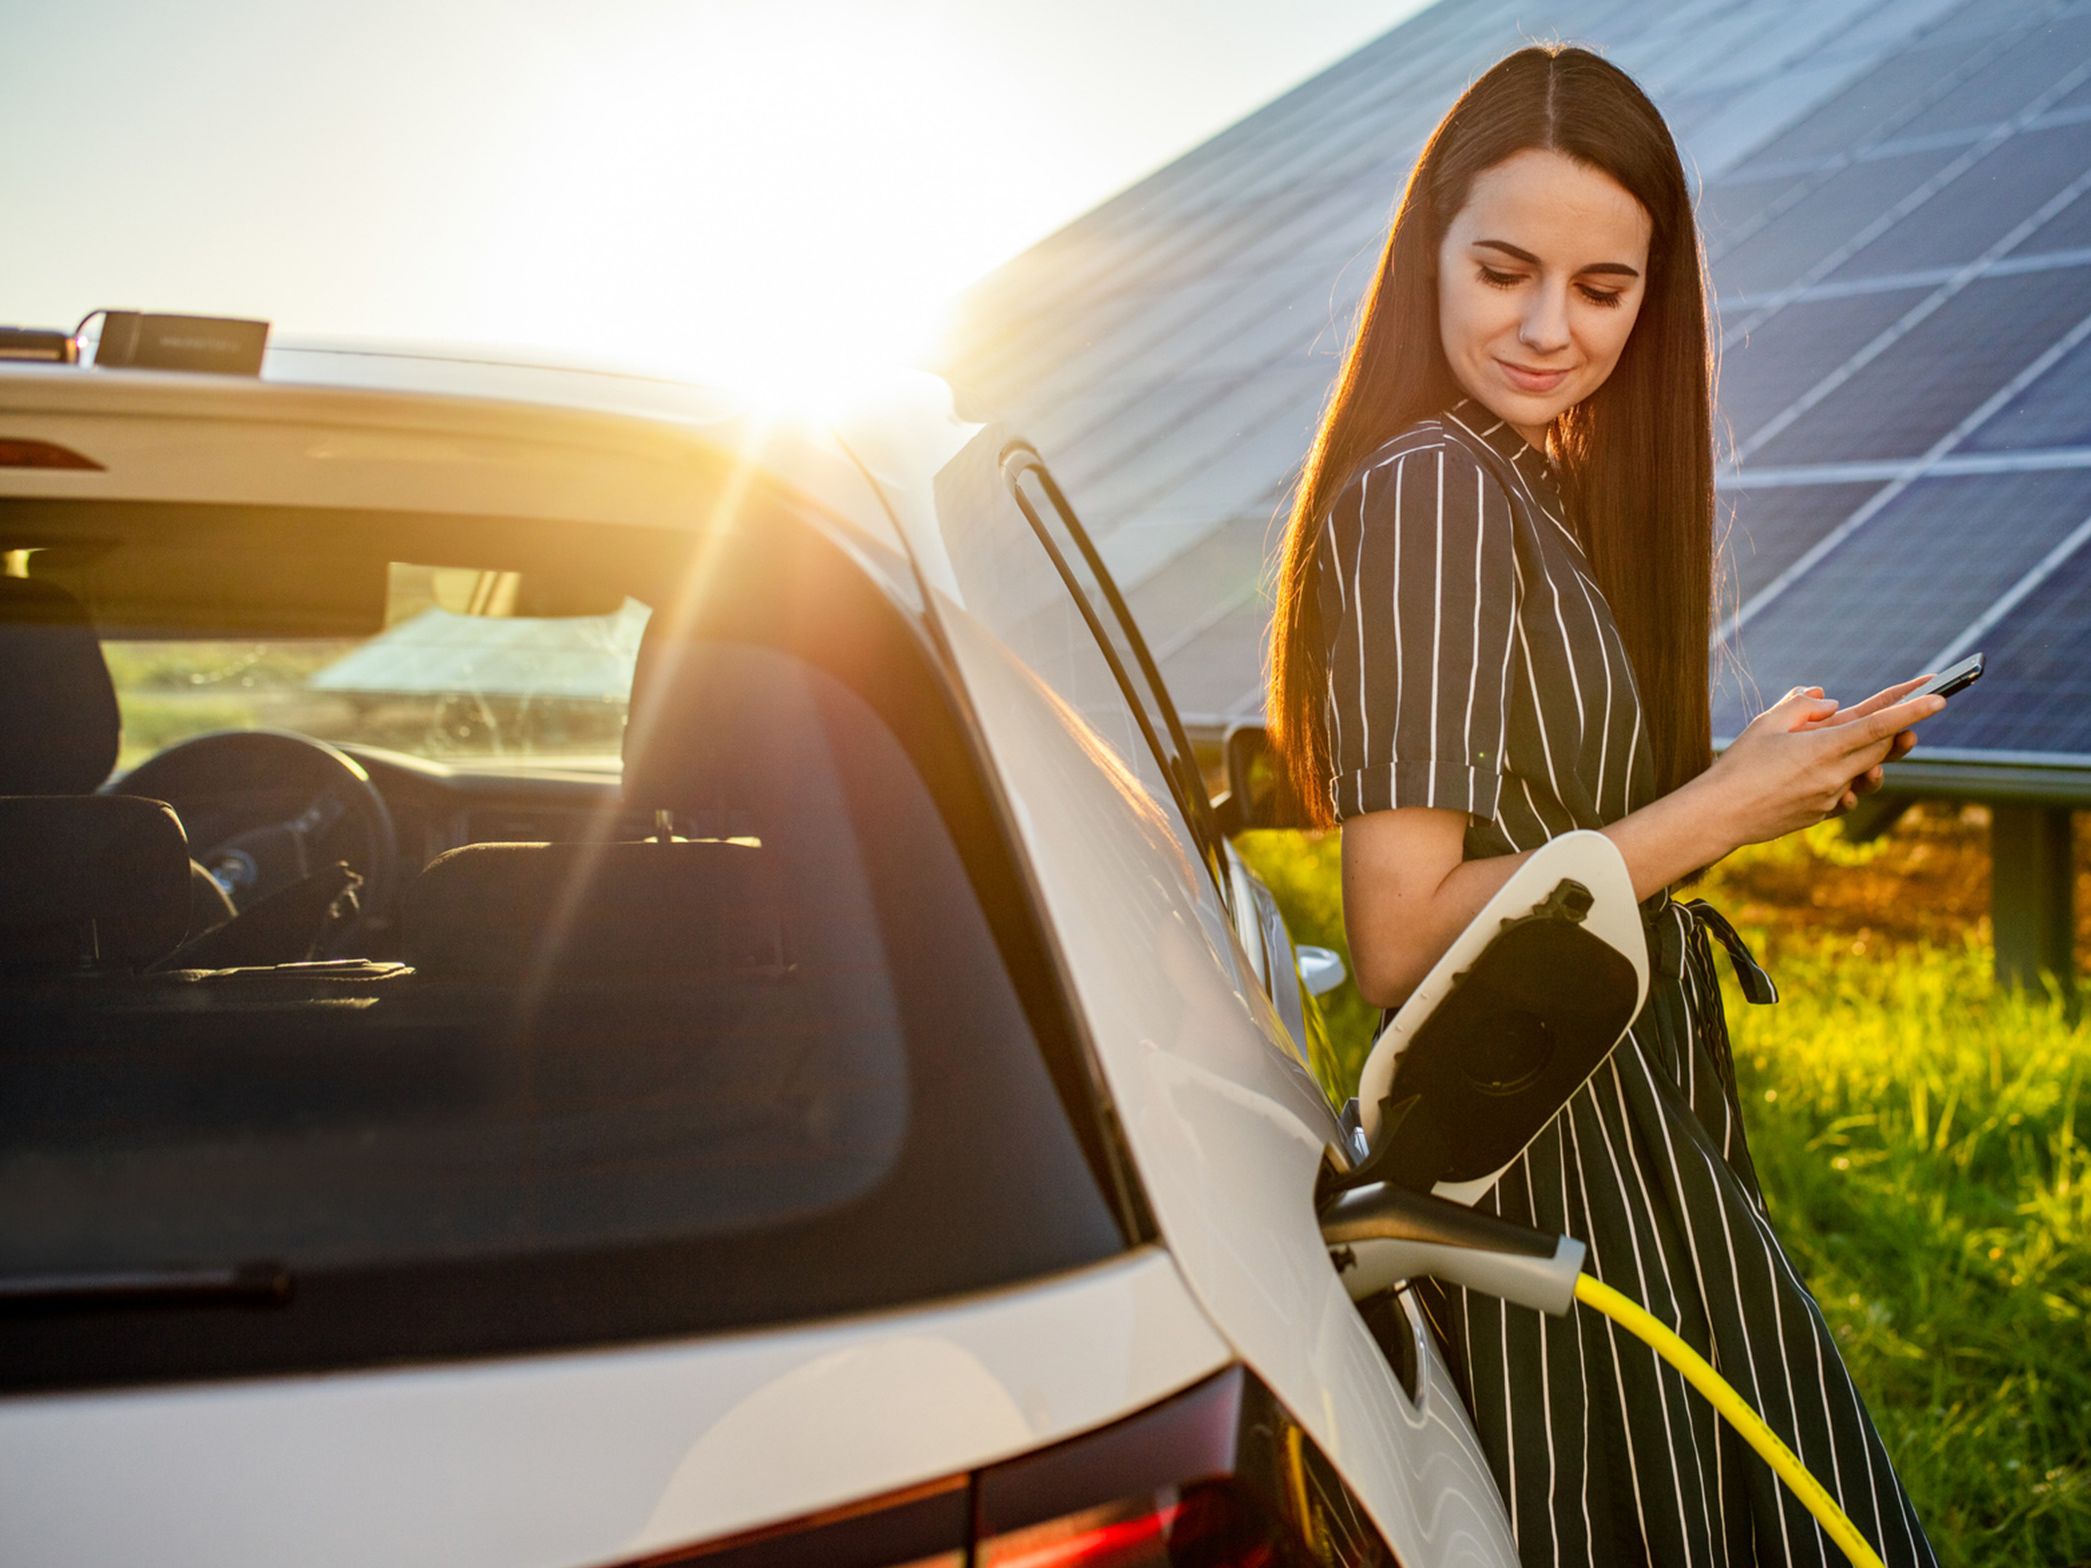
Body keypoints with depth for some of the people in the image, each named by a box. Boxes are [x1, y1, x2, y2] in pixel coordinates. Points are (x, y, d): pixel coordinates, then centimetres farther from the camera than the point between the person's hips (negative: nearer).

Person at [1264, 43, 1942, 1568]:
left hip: (1624, 1140, 9)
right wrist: (1722, 810, -18)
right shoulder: (1432, 493, -18)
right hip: (1559, 1174, -9)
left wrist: (1773, 774, 5)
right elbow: (1405, 941, -22)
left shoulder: (1543, 485, 11)